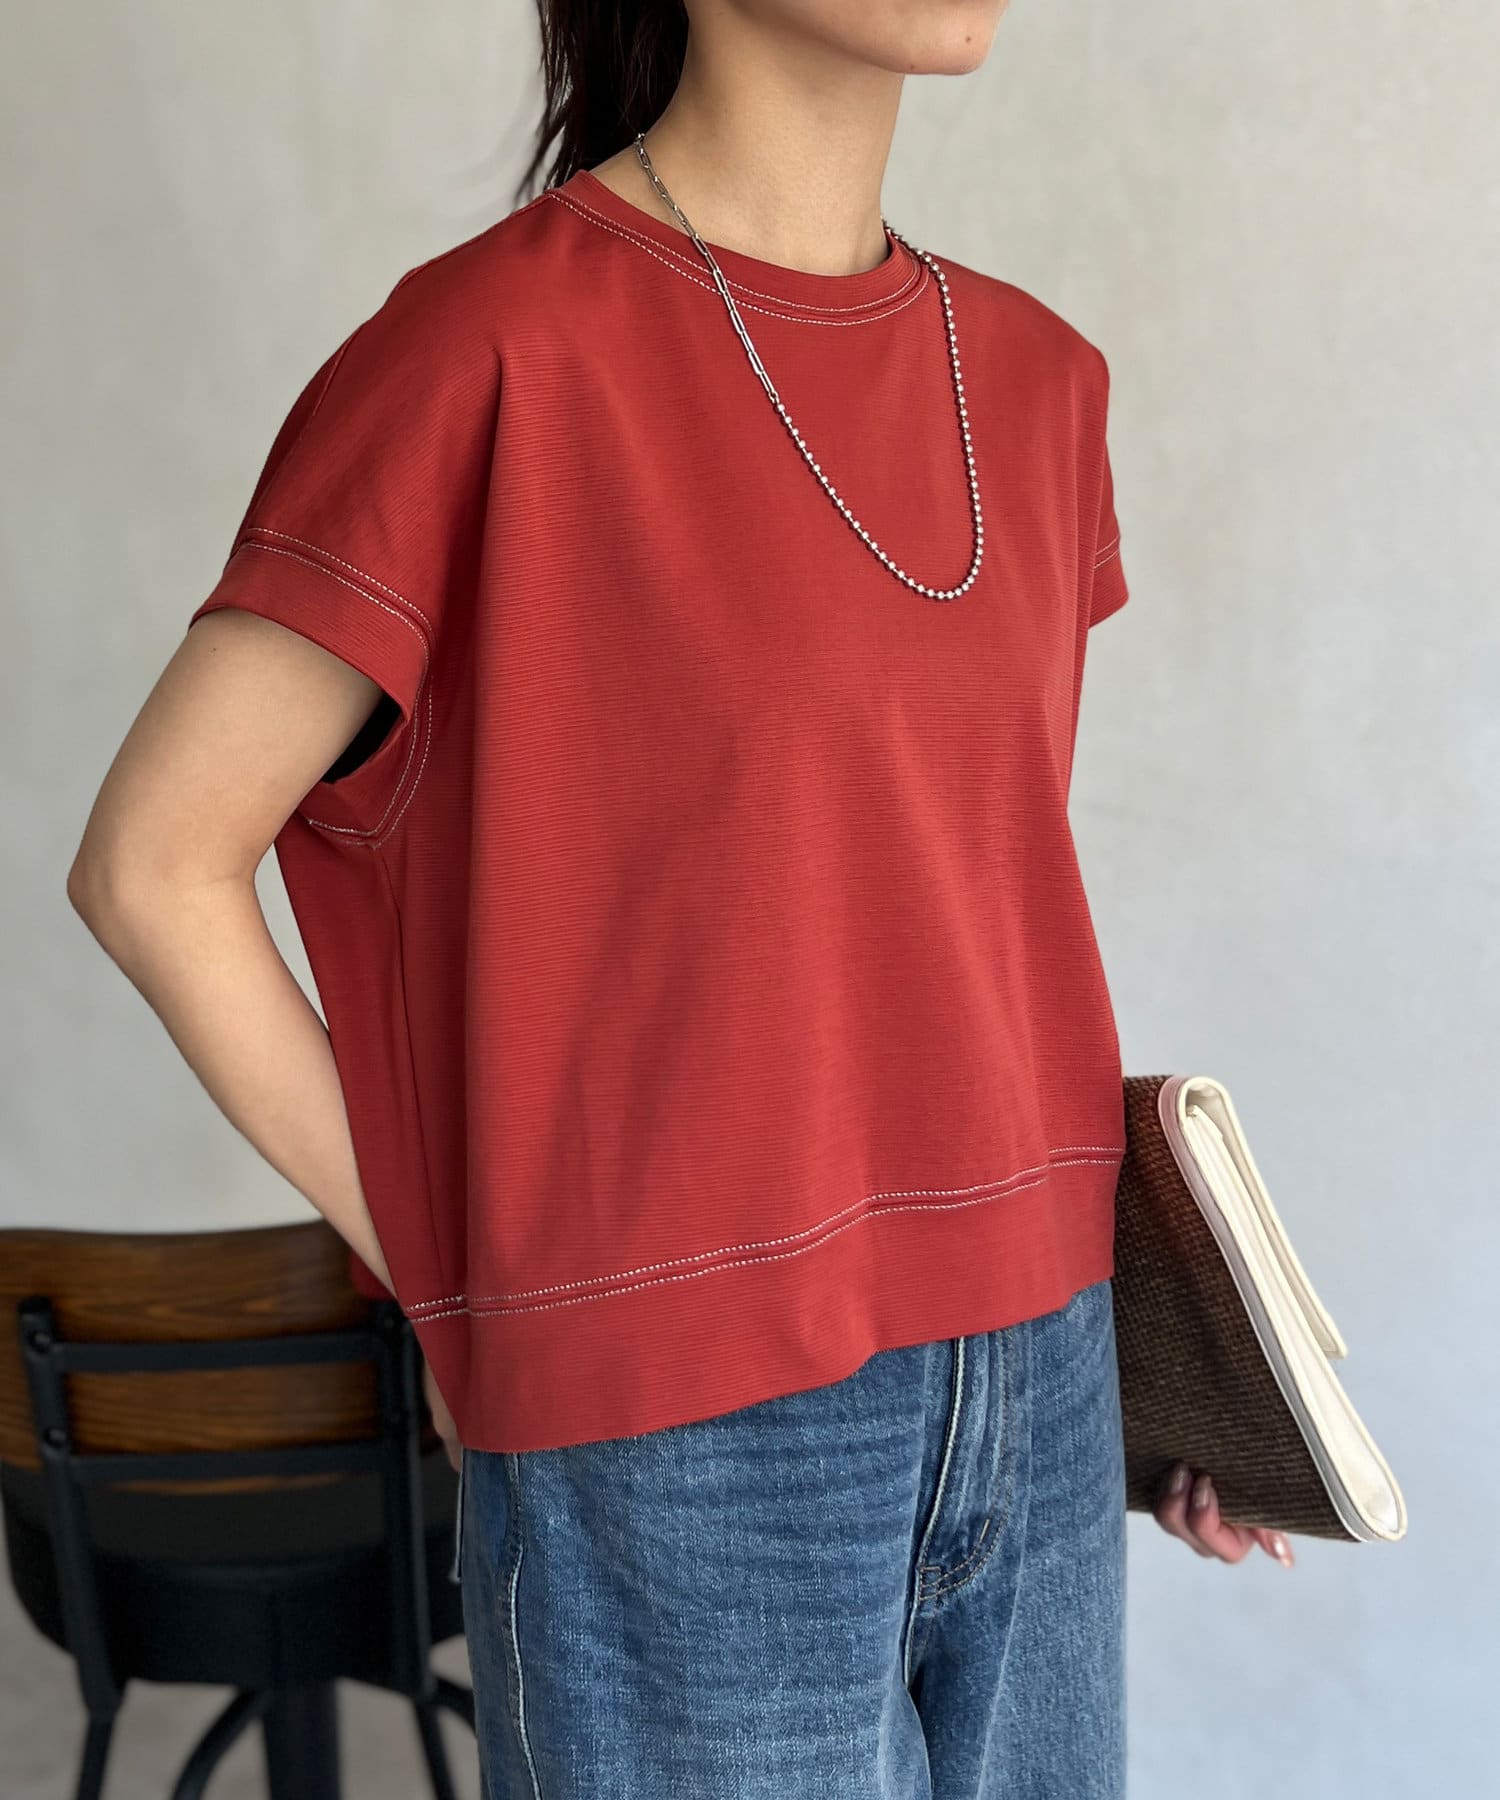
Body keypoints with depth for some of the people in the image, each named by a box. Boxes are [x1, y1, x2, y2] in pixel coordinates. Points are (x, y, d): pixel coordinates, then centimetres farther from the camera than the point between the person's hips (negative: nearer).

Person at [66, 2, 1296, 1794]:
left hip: (1037, 1398, 6)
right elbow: (150, 865, -9)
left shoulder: (1036, 379, 6)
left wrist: (1153, 1291, 7)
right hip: (674, 1444, -6)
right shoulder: (495, 350, -13)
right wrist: (449, 1283, -5)